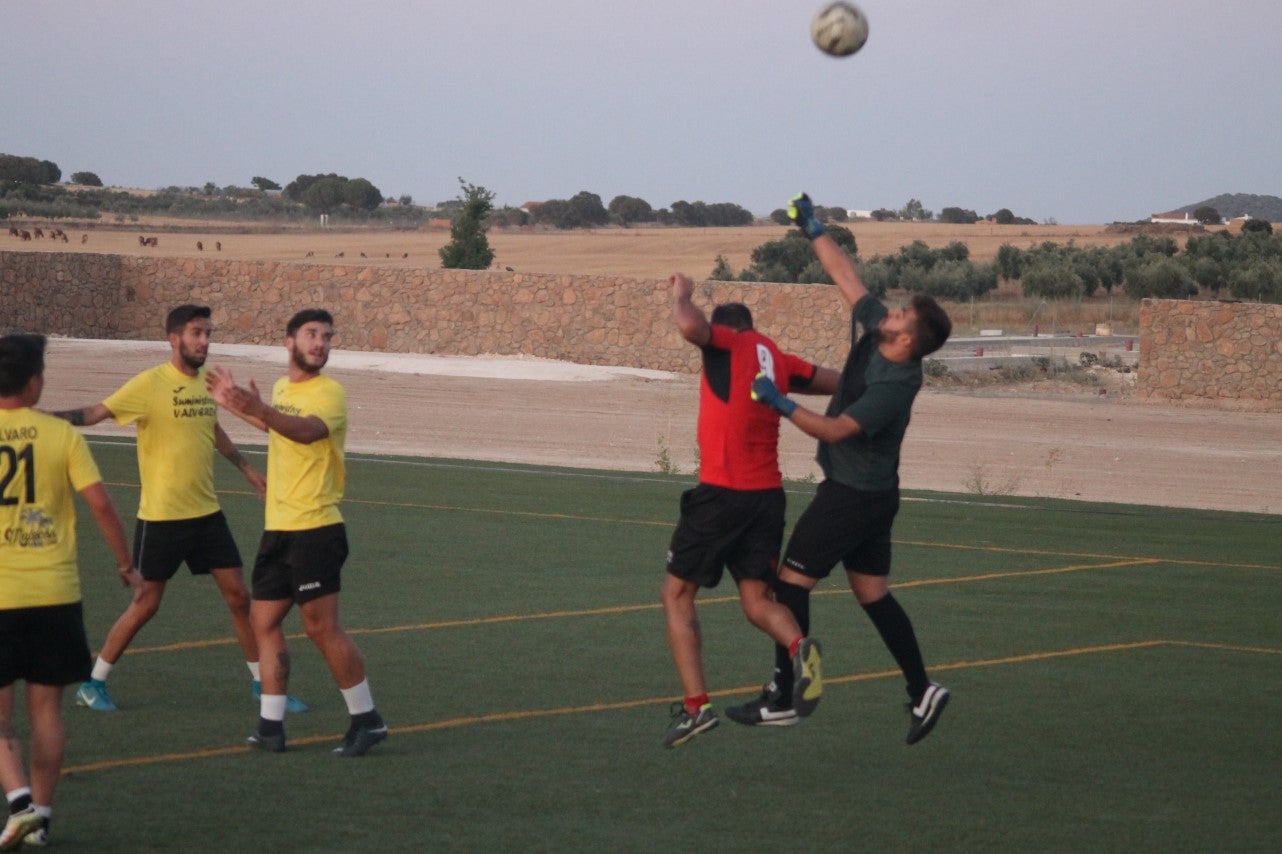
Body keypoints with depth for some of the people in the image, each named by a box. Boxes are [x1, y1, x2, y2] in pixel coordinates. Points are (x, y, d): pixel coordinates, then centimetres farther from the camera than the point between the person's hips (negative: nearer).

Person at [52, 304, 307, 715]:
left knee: (238, 596, 6)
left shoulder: (204, 382, 6)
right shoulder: (151, 384, -14)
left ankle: (262, 683, 18)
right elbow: (95, 413, -23)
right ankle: (93, 684, 15)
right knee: (146, 603, 1)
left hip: (207, 512, 6)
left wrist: (247, 469, 35)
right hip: (161, 516, -6)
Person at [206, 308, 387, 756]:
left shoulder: (329, 393, -12)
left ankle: (366, 718, 4)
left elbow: (308, 431, -35)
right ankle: (271, 725, 12)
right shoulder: (281, 388, 12)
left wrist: (258, 408, -49)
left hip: (315, 529, -8)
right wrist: (239, 405, 35)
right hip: (278, 529, 8)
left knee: (322, 627, -7)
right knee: (264, 621, 7)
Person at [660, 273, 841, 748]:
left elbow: (690, 326, -24)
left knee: (677, 594, 6)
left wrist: (681, 294, -5)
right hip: (769, 492, 6)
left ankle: (695, 705, -5)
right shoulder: (778, 359, 13)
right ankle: (798, 647, -24)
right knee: (757, 601, 9)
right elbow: (837, 383, 23)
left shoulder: (726, 344, -4)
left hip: (720, 491, -6)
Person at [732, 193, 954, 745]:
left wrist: (782, 405, -26)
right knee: (872, 592, 12)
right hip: (871, 492, 9)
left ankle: (780, 696, 1)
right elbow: (845, 276, 7)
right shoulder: (874, 332, -2)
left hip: (853, 495, -9)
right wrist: (813, 229, 7)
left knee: (793, 580, -3)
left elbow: (835, 430, -28)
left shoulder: (894, 386, -26)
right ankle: (921, 690, 11)